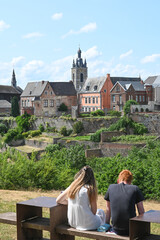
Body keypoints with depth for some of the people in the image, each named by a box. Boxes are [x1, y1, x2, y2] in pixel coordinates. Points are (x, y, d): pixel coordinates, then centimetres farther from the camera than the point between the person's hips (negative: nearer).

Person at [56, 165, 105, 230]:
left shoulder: (72, 186, 1)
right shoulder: (89, 189, -14)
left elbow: (58, 200, 12)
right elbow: (94, 211, -9)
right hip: (87, 224, -6)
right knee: (101, 212, 25)